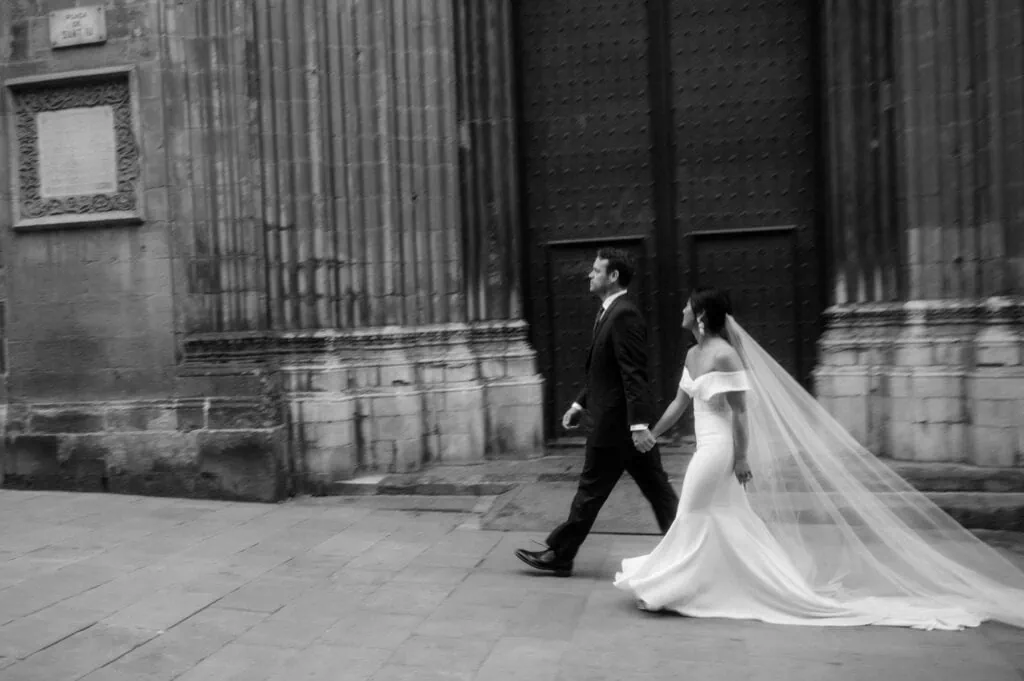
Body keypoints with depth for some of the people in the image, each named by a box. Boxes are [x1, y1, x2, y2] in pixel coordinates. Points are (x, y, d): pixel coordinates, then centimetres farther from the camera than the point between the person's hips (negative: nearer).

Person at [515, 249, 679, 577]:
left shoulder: (624, 315, -17)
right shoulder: (609, 313, 14)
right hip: (626, 421, 10)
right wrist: (580, 404, 20)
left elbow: (634, 374, -23)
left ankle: (559, 555, 16)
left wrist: (638, 424, -26)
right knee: (656, 487, 11)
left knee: (591, 490, 3)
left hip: (616, 423, -10)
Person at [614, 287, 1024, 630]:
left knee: (694, 522, 1)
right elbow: (679, 403, 18)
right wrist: (651, 435, 20)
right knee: (731, 526, 15)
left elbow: (740, 411, -18)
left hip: (719, 450, -9)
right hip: (709, 449, 9)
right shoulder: (693, 355, 10)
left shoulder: (724, 355, -18)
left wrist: (742, 457, -18)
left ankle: (662, 588, 13)